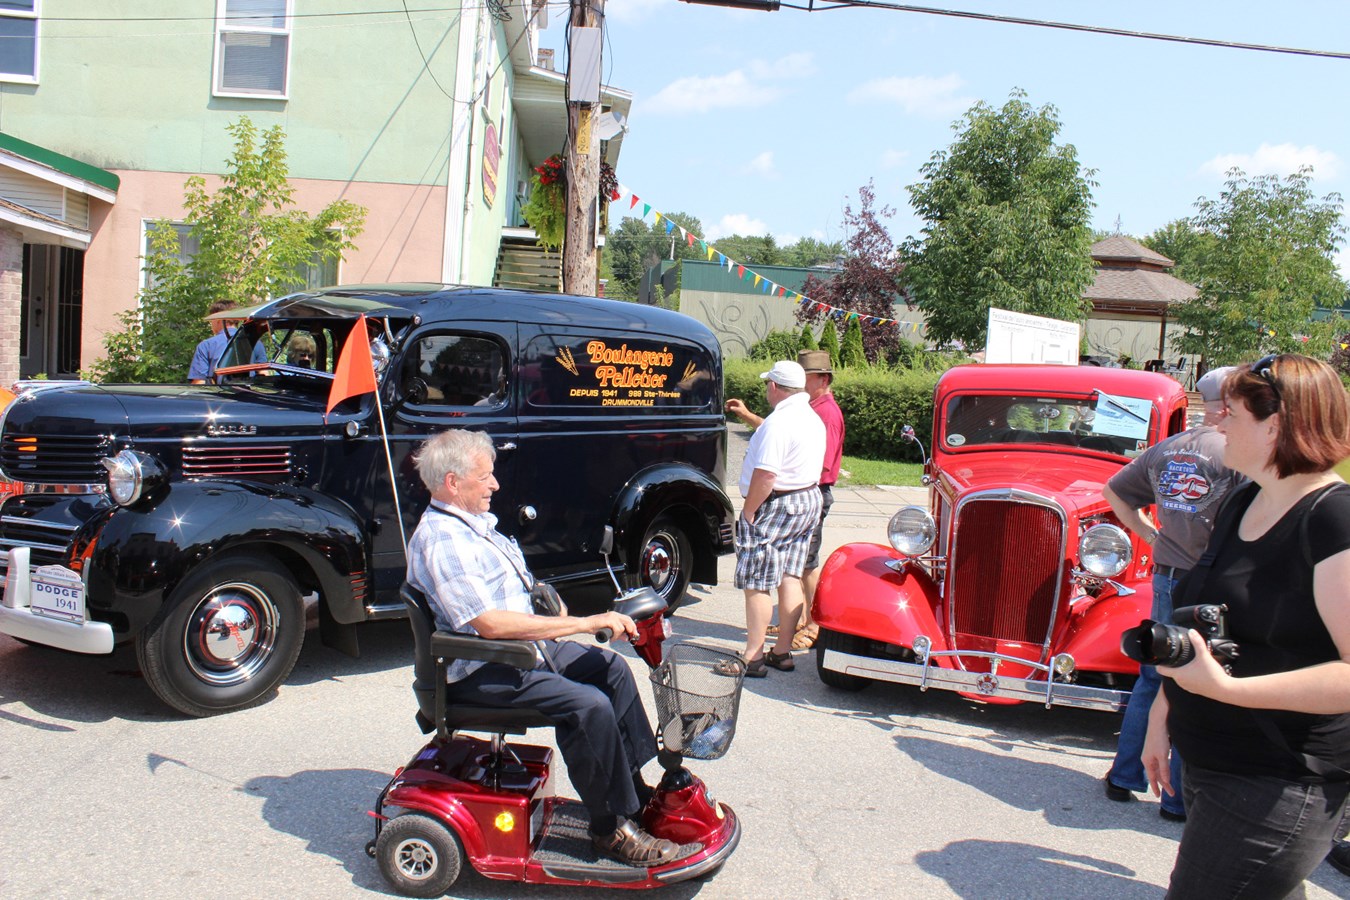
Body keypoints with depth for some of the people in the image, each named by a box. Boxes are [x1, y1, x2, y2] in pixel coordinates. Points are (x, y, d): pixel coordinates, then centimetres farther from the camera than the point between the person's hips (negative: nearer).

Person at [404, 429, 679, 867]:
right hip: (482, 671, -11)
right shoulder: (440, 541, -22)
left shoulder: (476, 524, 12)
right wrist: (586, 623, -28)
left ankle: (634, 788, 17)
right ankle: (612, 827, -10)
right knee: (588, 705, -25)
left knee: (612, 668, 10)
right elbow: (490, 623, -30)